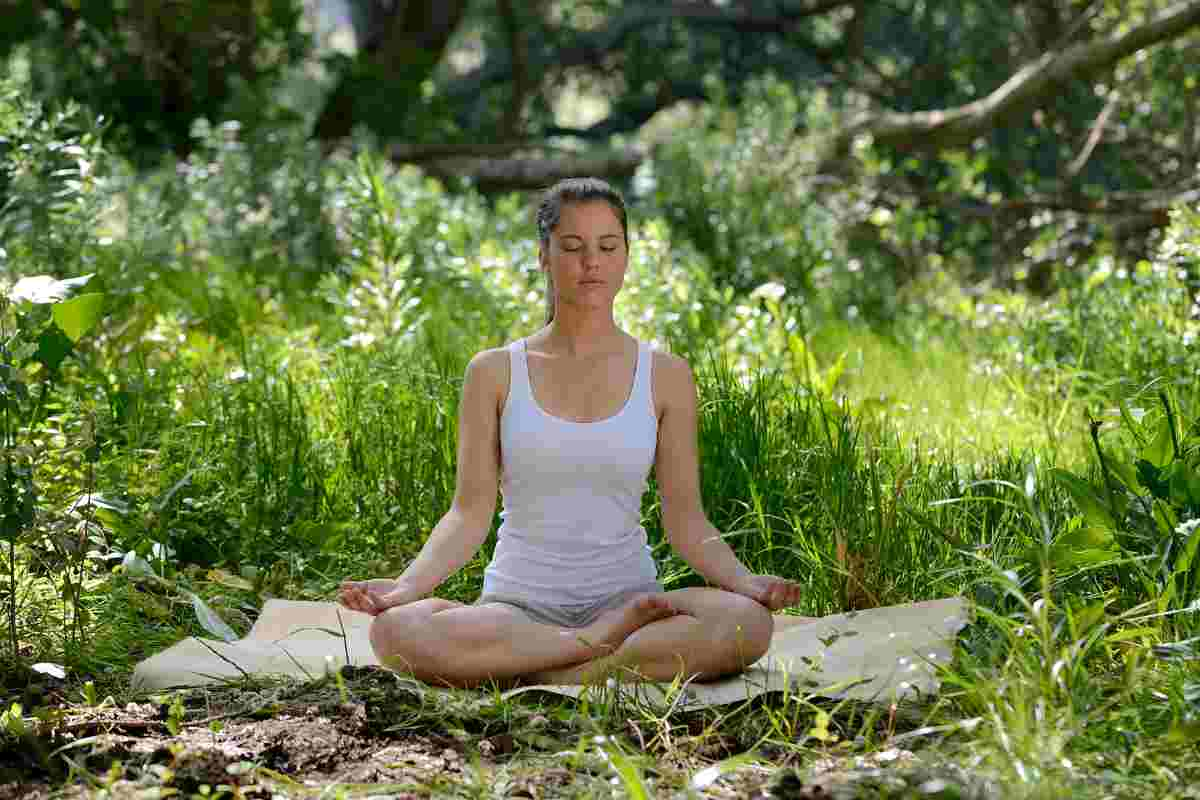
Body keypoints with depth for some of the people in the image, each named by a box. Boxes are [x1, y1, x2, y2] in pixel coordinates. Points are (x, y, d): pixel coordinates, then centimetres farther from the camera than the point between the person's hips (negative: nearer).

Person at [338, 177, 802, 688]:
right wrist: (408, 584, -16)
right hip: (520, 604, 0)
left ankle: (538, 676, -22)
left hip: (626, 596, 0)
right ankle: (603, 643, -19)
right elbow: (470, 513, 1)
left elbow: (684, 518, 4)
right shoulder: (494, 373, 4)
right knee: (396, 630, -32)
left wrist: (743, 580, -15)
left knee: (749, 623, -30)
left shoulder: (665, 376, 6)